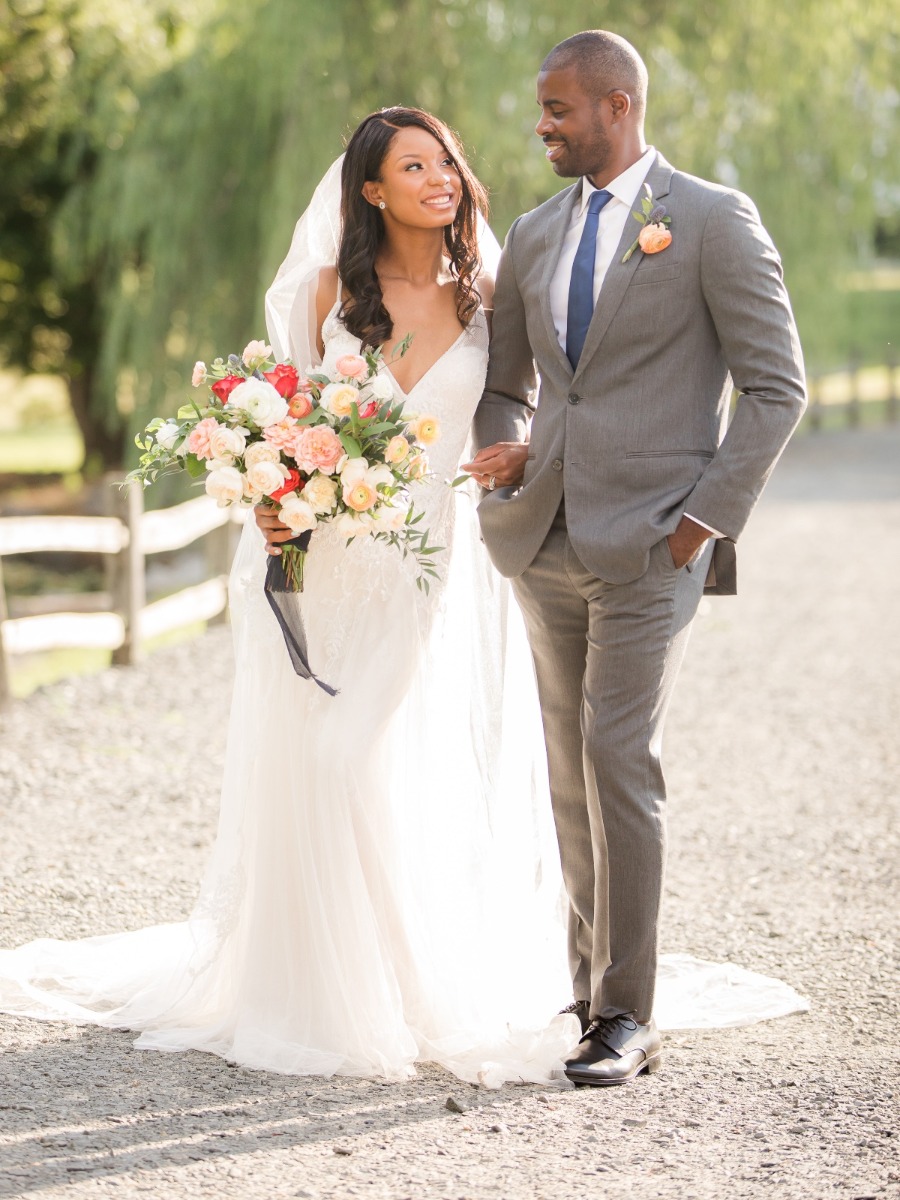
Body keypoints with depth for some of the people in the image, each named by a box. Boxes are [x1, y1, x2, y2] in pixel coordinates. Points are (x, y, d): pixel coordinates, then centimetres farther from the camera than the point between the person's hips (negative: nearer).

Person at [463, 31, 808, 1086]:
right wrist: (506, 455, -1)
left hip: (650, 542, -6)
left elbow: (775, 385, -4)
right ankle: (590, 989, 18)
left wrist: (708, 519, -10)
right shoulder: (534, 236, 15)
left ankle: (627, 1018, -6)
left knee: (618, 760, -12)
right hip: (547, 540, 6)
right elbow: (503, 384, 22)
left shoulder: (713, 222, -3)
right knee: (572, 776, 8)